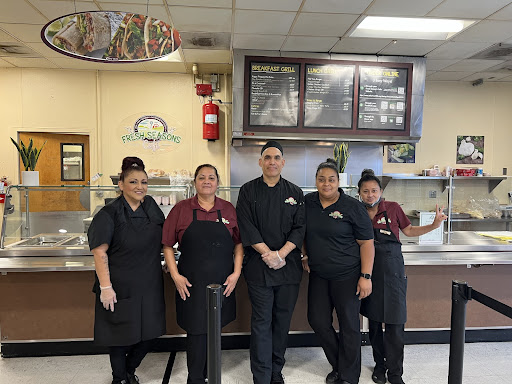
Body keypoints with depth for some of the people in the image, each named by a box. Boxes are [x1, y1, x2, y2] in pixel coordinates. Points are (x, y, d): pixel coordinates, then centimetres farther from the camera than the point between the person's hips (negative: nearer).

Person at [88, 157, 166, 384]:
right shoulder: (109, 214, -12)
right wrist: (105, 287, -18)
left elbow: (163, 239, 16)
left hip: (149, 286, 5)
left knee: (149, 332, 13)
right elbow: (100, 253, -14)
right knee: (120, 334, 10)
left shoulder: (151, 206, 4)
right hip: (121, 288, -5)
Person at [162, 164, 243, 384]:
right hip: (191, 283, -2)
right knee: (196, 330, 3)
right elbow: (167, 245, 1)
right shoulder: (181, 209, -1)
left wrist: (236, 273, -3)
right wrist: (175, 275, -7)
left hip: (222, 283, 2)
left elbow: (239, 243, 6)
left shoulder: (229, 209, 4)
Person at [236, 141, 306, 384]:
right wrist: (269, 255, -13)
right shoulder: (248, 191, 2)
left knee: (283, 319, 11)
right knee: (262, 321, 1)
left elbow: (300, 228, 1)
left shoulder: (295, 193, 8)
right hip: (258, 266, -2)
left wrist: (281, 254, -12)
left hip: (289, 266, 3)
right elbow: (247, 228, -6)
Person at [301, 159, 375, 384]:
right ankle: (338, 366, 33)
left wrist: (365, 276, -13)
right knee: (317, 320, 9)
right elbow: (301, 232, 16)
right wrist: (305, 256, 7)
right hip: (318, 274, 5)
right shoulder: (307, 202, 1)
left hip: (347, 275, -4)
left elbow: (366, 242, -10)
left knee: (349, 324, 4)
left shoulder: (352, 207, -11)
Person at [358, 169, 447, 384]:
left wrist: (434, 225, -3)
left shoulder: (393, 208, -2)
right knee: (374, 320, 12)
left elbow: (408, 231, 8)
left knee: (395, 323, -2)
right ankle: (379, 364, 30)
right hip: (369, 270, 2)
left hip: (392, 270, -2)